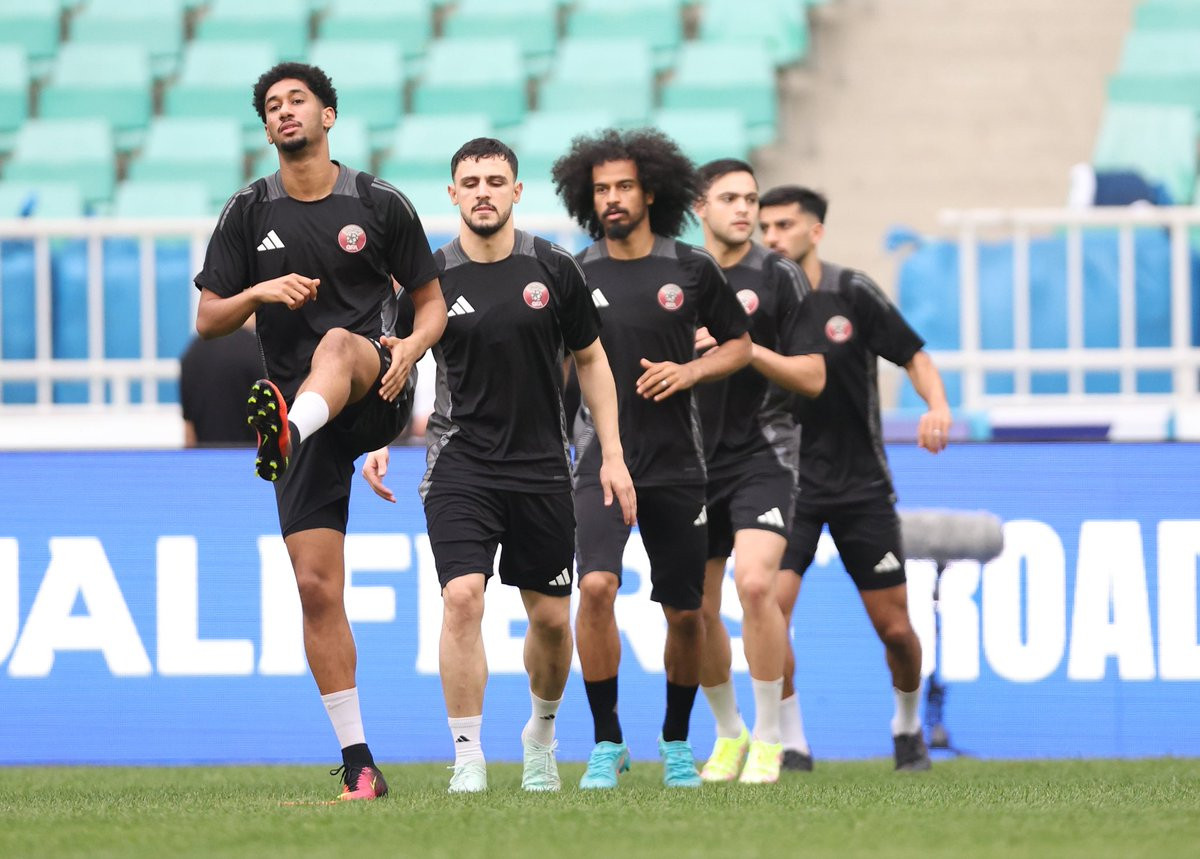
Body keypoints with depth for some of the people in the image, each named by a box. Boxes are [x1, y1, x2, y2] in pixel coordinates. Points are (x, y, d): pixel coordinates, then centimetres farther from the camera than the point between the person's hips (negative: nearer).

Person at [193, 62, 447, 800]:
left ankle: (289, 429, -72)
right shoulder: (249, 214, 9)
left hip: (374, 396, -2)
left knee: (339, 343, -38)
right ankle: (359, 765, -2)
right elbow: (208, 321, 9)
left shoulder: (381, 205, 5)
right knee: (317, 587, -6)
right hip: (302, 403, 2)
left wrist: (412, 346, -13)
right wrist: (260, 292, -12)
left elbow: (432, 302, 10)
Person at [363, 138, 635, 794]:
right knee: (462, 597, -19)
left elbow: (591, 359, 9)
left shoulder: (554, 270, -1)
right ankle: (468, 758, -13)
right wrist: (381, 443, -8)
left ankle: (541, 734, 34)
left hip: (542, 468, 2)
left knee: (551, 617, 8)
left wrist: (613, 455, 4)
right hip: (460, 463, -2)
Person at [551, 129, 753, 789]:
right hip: (601, 459, -1)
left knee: (684, 612, 6)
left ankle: (677, 741, 29)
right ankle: (606, 743, -12)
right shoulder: (575, 277, 1)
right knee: (596, 586, -22)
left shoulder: (691, 271, 2)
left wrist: (690, 371, -6)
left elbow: (739, 343, 12)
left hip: (676, 462, 1)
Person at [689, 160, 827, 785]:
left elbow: (813, 378, -5)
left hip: (761, 455, -4)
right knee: (697, 608, 6)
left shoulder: (778, 277, -2)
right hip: (693, 460, 4)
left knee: (755, 582, -23)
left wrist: (747, 348, -16)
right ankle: (729, 735, 27)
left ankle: (768, 741, -12)